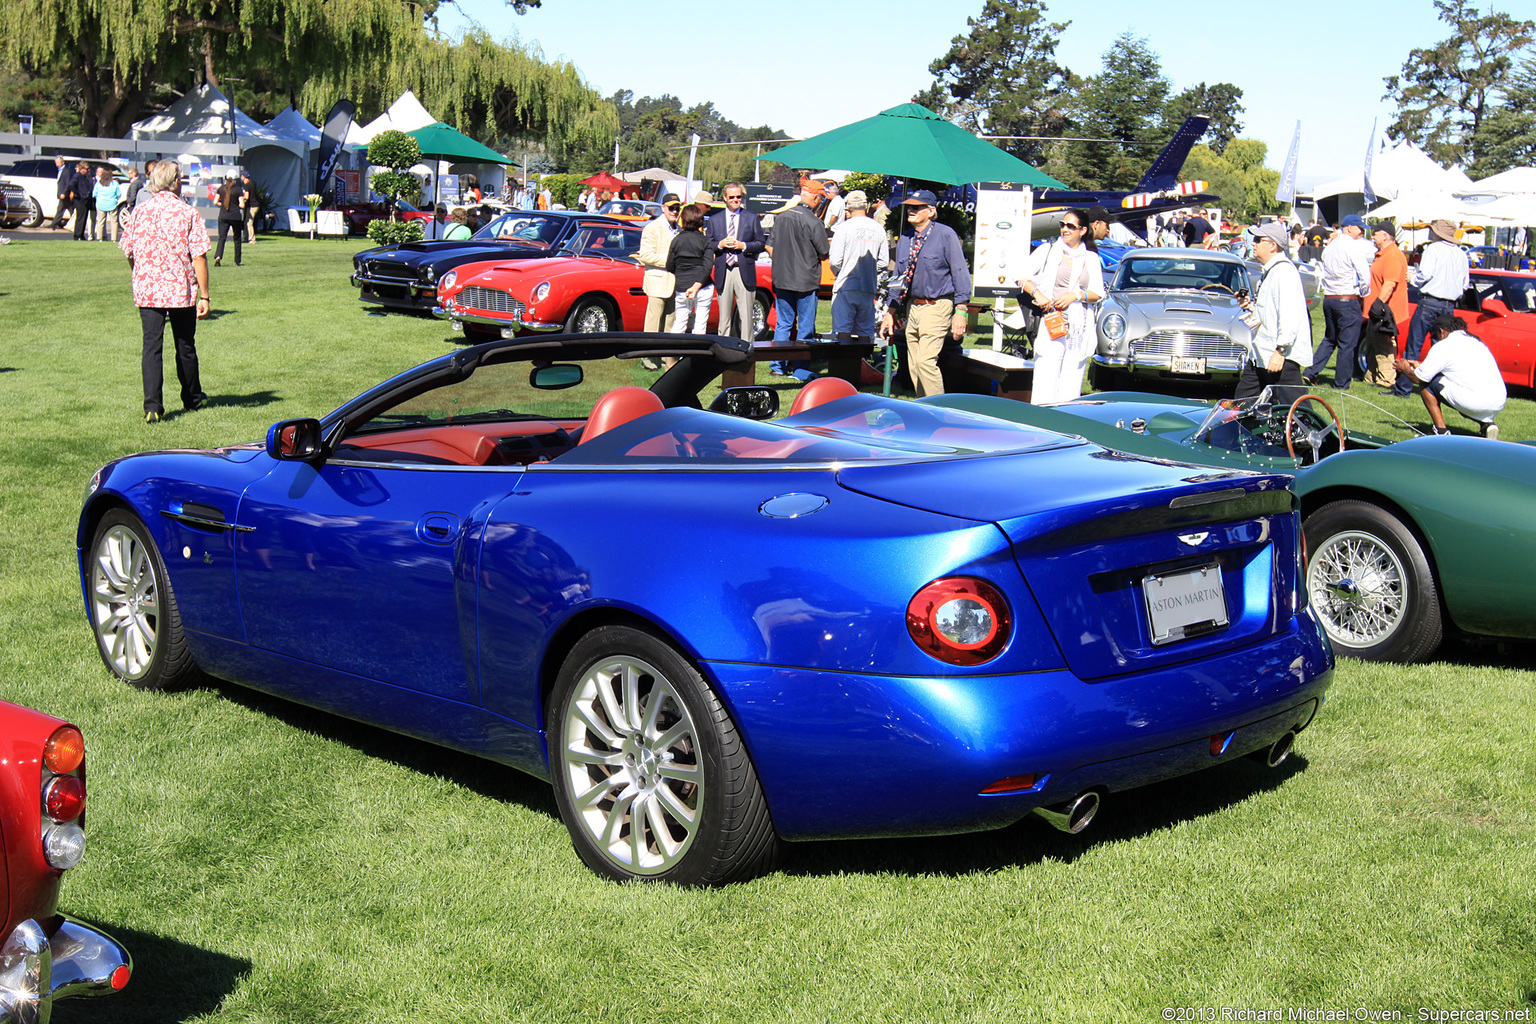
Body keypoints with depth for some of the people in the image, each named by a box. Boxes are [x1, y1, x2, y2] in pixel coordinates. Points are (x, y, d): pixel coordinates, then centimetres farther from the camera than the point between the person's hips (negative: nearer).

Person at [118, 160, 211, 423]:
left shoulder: (140, 211, 2)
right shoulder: (188, 214, -6)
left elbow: (127, 251, 8)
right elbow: (199, 257, -10)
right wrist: (204, 295, -6)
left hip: (147, 291, 2)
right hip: (182, 290, -1)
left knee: (151, 346, 1)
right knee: (185, 346, 14)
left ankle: (152, 406, -10)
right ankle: (192, 398, 31)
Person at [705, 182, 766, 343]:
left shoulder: (752, 218, 8)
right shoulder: (714, 219, 12)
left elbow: (761, 244, 5)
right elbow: (706, 246, 10)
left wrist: (743, 245, -11)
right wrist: (720, 244, -10)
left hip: (745, 272, -1)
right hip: (723, 273, 1)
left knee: (746, 316, -4)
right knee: (724, 316, 5)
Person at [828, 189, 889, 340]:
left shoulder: (844, 227, -7)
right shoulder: (879, 230, 5)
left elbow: (835, 260, -9)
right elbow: (884, 262, 7)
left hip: (845, 287, -4)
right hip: (869, 288, 4)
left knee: (842, 330, -3)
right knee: (865, 331, 10)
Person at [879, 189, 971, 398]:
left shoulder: (946, 235, -6)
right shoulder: (905, 241, 12)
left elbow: (960, 273, -8)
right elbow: (898, 278, 20)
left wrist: (960, 311, -14)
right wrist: (890, 312, 14)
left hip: (937, 307, -7)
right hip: (912, 307, 7)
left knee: (926, 361, -18)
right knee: (914, 365, 7)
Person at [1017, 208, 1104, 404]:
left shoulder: (1091, 258, 15)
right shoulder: (1048, 251, 9)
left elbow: (1098, 293, 11)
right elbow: (1022, 277, 4)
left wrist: (1075, 295, -7)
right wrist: (1037, 294, -13)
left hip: (1080, 327, 2)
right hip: (1050, 324, -2)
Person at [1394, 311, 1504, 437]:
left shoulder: (1444, 346, 0)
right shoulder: (1475, 341, 24)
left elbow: (1417, 378, 4)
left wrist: (1405, 369, 26)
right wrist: (1421, 366, 44)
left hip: (1475, 403, -8)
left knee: (1425, 382, 8)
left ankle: (1441, 430, 2)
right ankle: (1487, 423, 11)